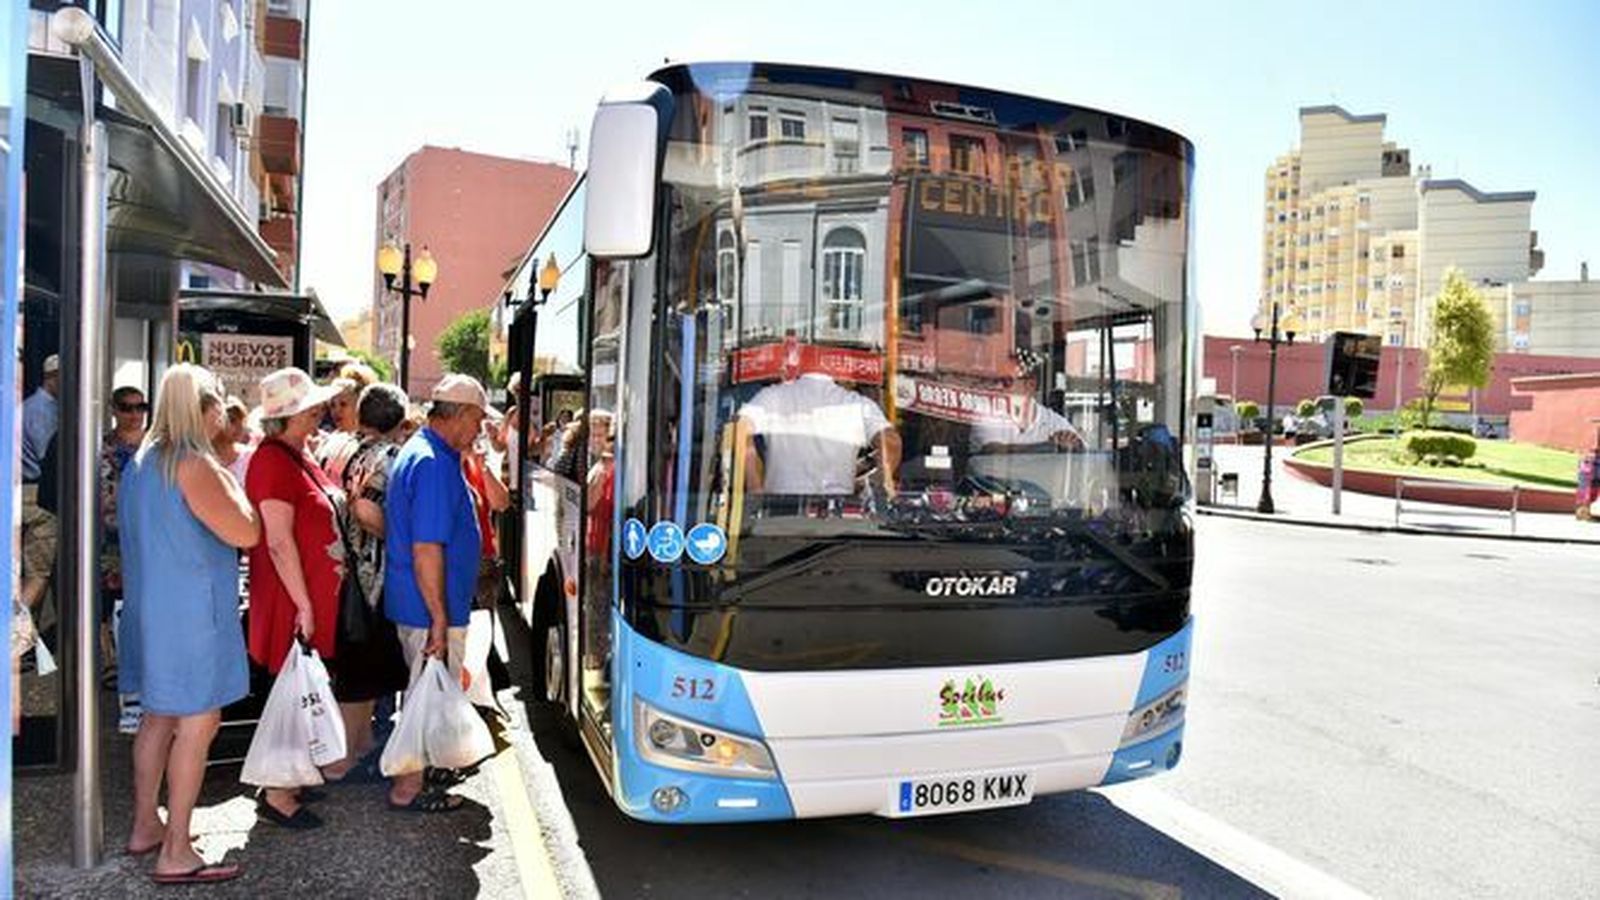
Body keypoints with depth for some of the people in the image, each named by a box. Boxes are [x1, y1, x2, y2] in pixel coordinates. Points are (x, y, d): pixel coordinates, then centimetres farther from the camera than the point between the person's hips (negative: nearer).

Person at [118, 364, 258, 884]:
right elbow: (246, 533, -19)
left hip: (150, 605, 10)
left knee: (160, 716, 19)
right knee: (198, 723, -4)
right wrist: (230, 481, -7)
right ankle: (175, 854, 1)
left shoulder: (141, 461, 11)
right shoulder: (193, 464, -18)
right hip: (190, 610, -10)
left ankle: (145, 827, 31)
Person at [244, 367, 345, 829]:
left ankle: (289, 779, 29)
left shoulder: (299, 457, 12)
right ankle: (276, 794, 12)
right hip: (293, 603, -9)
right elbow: (279, 542, -21)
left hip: (317, 597, 9)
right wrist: (304, 605, -20)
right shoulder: (272, 460, -17)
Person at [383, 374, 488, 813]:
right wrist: (440, 619, -23)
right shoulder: (434, 464, -22)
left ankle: (415, 771, 35)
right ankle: (408, 788, 16)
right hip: (430, 608, -10)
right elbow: (426, 549, -25)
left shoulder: (416, 452, 11)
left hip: (413, 603, 10)